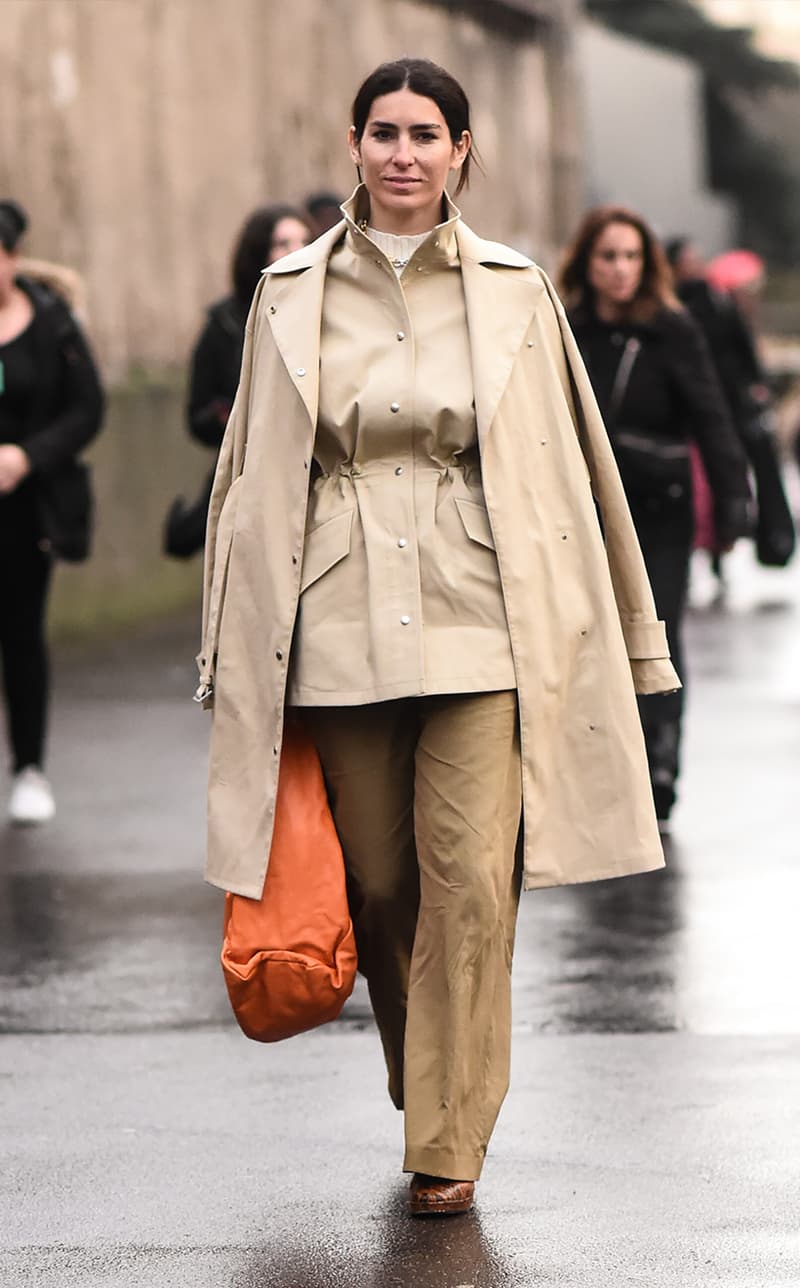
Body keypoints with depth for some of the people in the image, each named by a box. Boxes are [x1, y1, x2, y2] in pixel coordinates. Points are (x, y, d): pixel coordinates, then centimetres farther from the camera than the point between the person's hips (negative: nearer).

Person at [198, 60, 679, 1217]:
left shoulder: (513, 292, 4)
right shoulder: (291, 294, 7)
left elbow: (568, 467, 9)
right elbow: (254, 471, 12)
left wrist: (616, 636, 10)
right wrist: (234, 654, 11)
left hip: (481, 622, -1)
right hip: (341, 624, 1)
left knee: (471, 877, -10)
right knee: (377, 882, 6)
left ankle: (452, 1143, -1)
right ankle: (429, 1099, 30)